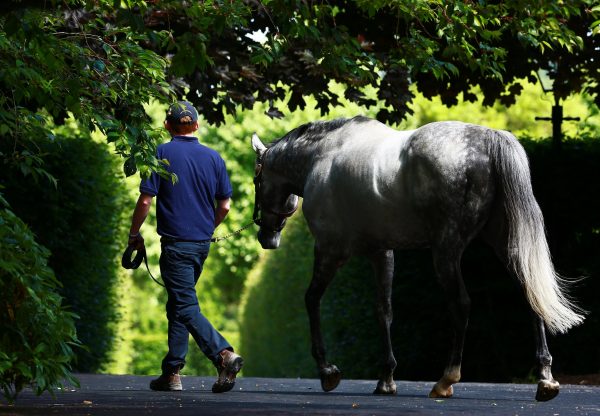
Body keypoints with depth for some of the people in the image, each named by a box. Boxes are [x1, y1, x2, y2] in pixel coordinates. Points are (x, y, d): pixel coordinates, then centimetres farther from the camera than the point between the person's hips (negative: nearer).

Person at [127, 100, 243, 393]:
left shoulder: (163, 154, -7)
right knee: (177, 305, 16)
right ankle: (172, 372, 15)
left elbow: (146, 200, -9)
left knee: (186, 308, -7)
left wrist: (134, 234, 4)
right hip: (203, 243, 6)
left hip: (176, 243, -6)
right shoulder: (213, 157, 6)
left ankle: (225, 355, -25)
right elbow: (224, 206, 8)